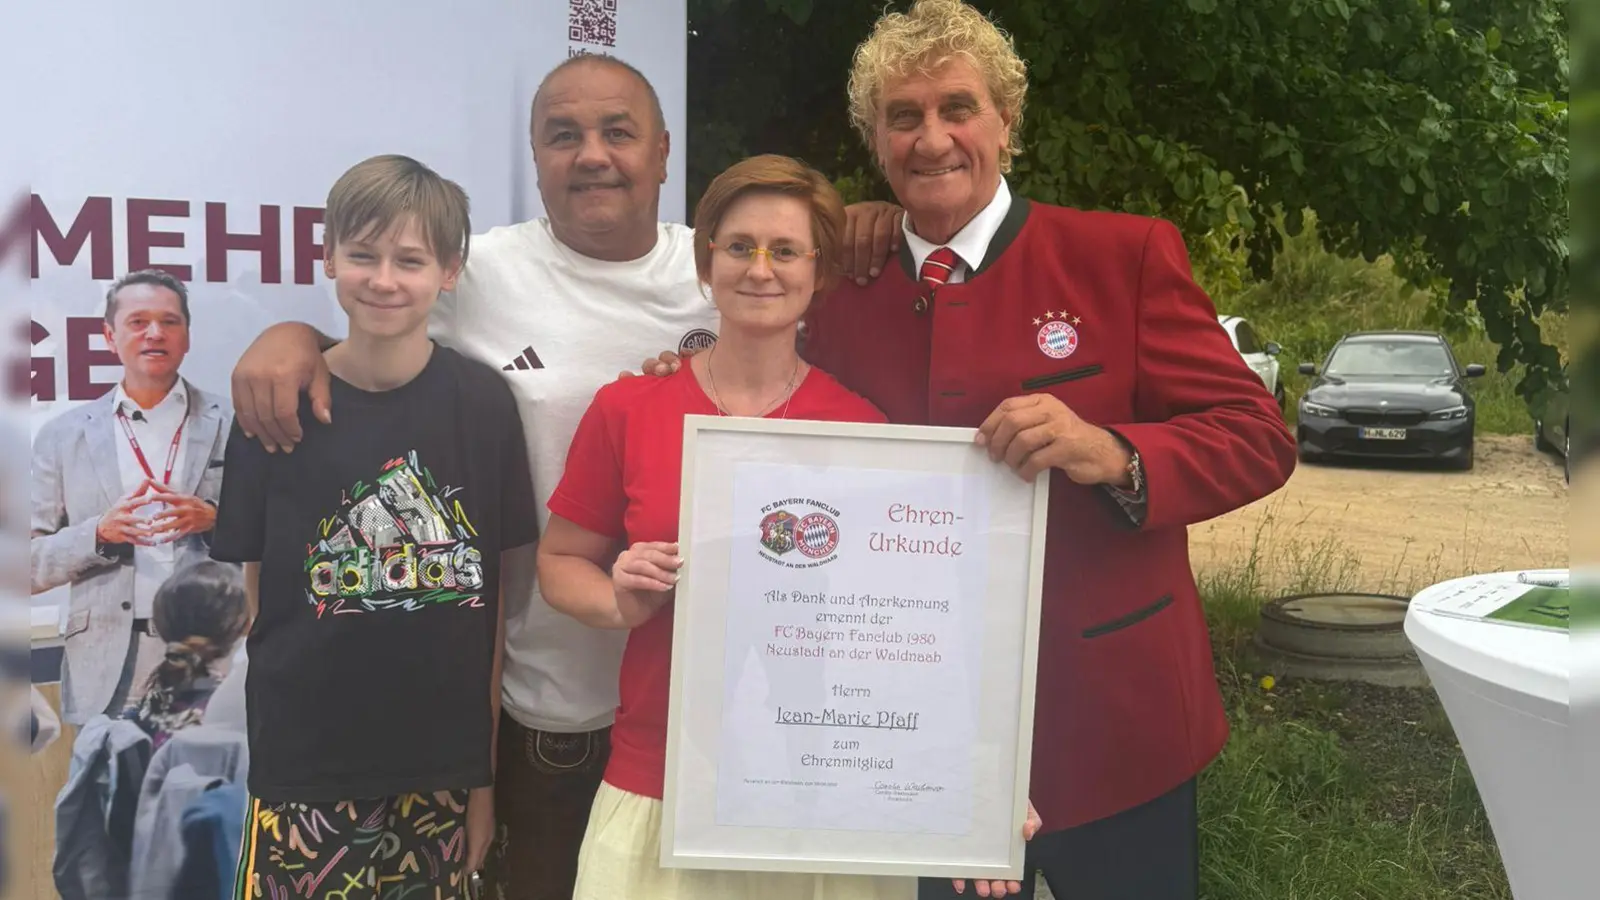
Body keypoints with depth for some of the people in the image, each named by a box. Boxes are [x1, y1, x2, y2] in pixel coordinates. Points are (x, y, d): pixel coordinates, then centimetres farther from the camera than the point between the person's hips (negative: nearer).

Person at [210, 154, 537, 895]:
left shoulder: (483, 403, -4)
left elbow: (494, 600, 0)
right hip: (305, 777, 0)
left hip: (441, 776, 1)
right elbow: (257, 593, 5)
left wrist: (485, 777, 1)